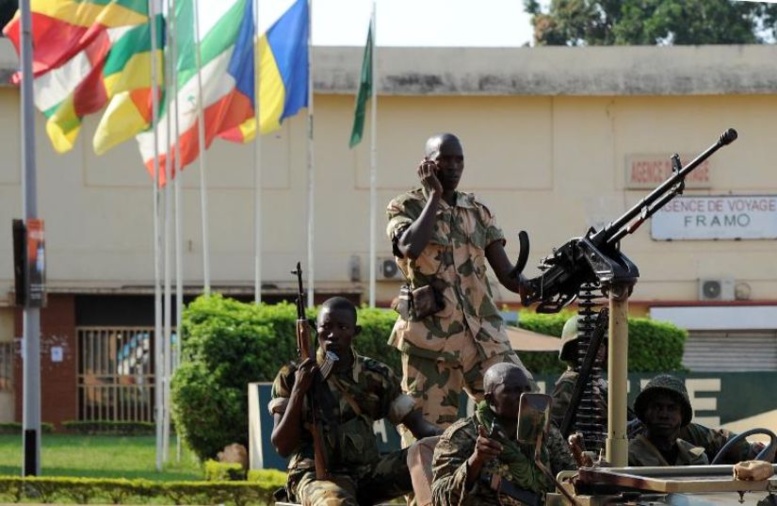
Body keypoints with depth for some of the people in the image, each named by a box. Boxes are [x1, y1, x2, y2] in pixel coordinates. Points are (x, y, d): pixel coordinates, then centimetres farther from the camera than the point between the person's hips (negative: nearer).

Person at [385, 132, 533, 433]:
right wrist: (434, 196, -9)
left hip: (482, 334, 4)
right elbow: (411, 248, -20)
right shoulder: (405, 208, 2)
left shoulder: (478, 212, 14)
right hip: (430, 337, -4)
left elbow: (506, 273, 7)